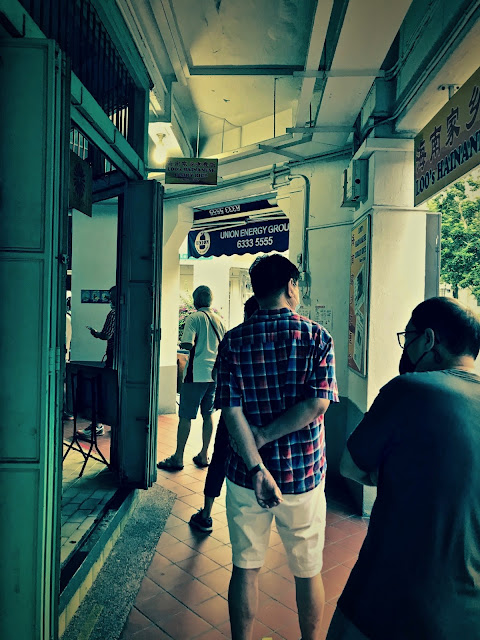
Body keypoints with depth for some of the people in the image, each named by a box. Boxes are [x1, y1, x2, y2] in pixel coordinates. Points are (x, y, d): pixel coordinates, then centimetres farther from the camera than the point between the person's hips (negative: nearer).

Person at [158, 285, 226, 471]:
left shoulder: (194, 318, -8)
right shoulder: (220, 320, 10)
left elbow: (188, 344, -19)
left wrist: (181, 345, 2)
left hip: (196, 374, -6)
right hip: (215, 373, 6)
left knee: (185, 416, 1)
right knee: (208, 415, 12)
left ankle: (178, 457, 7)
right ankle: (204, 455, 19)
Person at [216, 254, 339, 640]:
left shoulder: (234, 341, -5)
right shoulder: (317, 337, -8)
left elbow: (231, 410, -13)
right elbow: (317, 404, -18)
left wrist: (257, 468, -16)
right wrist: (265, 436, -12)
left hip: (247, 476, 1)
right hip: (304, 476, -1)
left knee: (245, 568, 18)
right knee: (308, 572, 20)